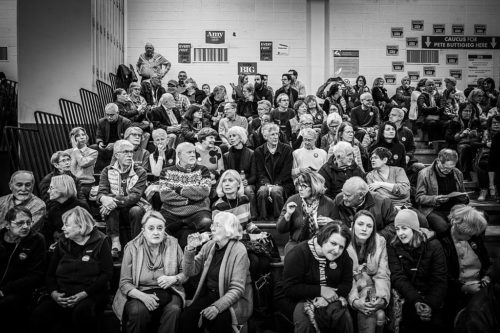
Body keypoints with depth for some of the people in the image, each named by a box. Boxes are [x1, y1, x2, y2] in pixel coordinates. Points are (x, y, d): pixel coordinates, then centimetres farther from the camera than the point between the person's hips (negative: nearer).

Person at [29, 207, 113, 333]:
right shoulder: (62, 244, 16)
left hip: (90, 294, -3)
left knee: (82, 312, -36)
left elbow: (107, 274, -4)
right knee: (39, 315, -26)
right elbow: (50, 274, 17)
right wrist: (53, 293, -4)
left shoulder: (100, 242, 1)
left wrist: (85, 294, -15)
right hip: (62, 295, 4)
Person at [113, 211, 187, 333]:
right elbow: (124, 283, -3)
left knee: (174, 310, -32)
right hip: (139, 293, -1)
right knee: (138, 311, -34)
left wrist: (174, 279, -13)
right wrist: (143, 296, -22)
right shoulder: (132, 248, -1)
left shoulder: (172, 244, 3)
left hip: (168, 292, 1)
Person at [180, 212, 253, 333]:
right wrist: (190, 250, -12)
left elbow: (237, 289, -17)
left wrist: (217, 306, -29)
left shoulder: (239, 251, -12)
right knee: (186, 317, -21)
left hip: (234, 300, -4)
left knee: (219, 319, -33)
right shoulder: (209, 246, 5)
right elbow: (190, 272, 3)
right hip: (209, 295, 5)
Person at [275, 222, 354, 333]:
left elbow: (346, 284, -1)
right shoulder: (298, 254, -19)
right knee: (305, 318, -35)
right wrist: (320, 290, -26)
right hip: (293, 299, -4)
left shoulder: (343, 256, -3)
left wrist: (328, 297, -21)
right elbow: (290, 288, -21)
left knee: (343, 315, -24)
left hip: (328, 298, 4)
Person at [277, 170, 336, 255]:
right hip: (295, 244, 1)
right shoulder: (292, 200, 0)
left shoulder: (328, 203, -2)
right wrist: (288, 215, -15)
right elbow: (280, 230, 2)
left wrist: (331, 222, -12)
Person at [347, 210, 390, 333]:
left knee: (380, 315, -25)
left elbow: (383, 275, -5)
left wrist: (382, 298, -22)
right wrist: (354, 301, -27)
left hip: (371, 286, 3)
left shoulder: (380, 242, -2)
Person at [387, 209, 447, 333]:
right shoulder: (393, 248, 1)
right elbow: (398, 278, -9)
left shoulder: (433, 245, -2)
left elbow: (439, 280, -7)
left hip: (432, 297, 0)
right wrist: (415, 301, -23)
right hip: (407, 299, 1)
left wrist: (431, 304, -21)